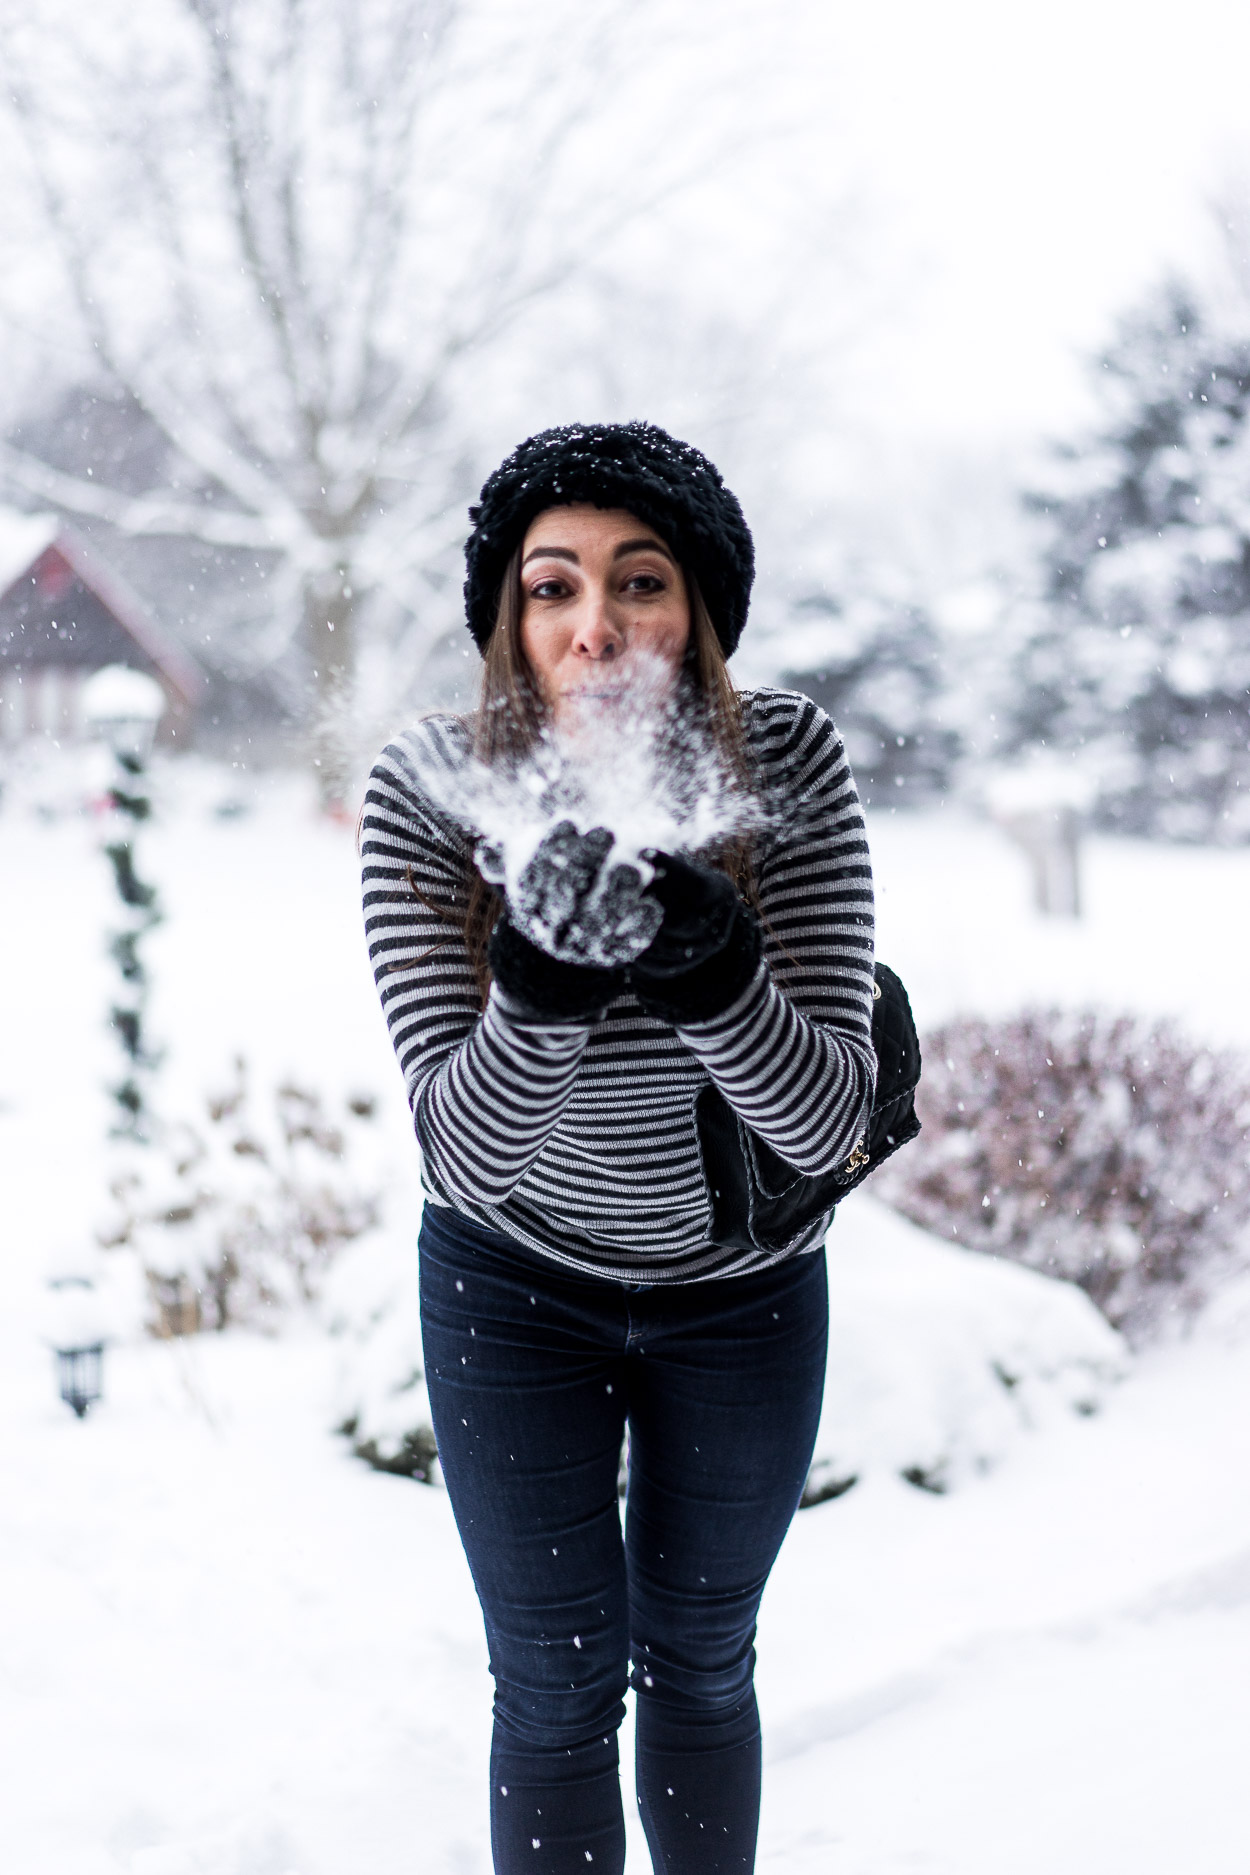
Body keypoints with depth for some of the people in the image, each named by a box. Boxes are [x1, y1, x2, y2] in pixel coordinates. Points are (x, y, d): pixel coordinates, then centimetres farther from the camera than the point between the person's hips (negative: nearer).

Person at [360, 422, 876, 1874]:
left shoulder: (788, 763, -22)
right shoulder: (427, 789, -23)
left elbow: (822, 1123, -25)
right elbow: (466, 1146, -28)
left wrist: (707, 959, -44)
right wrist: (544, 973, -47)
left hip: (743, 1291, 1)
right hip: (515, 1289, -1)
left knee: (698, 1661, 18)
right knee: (557, 1689, 6)